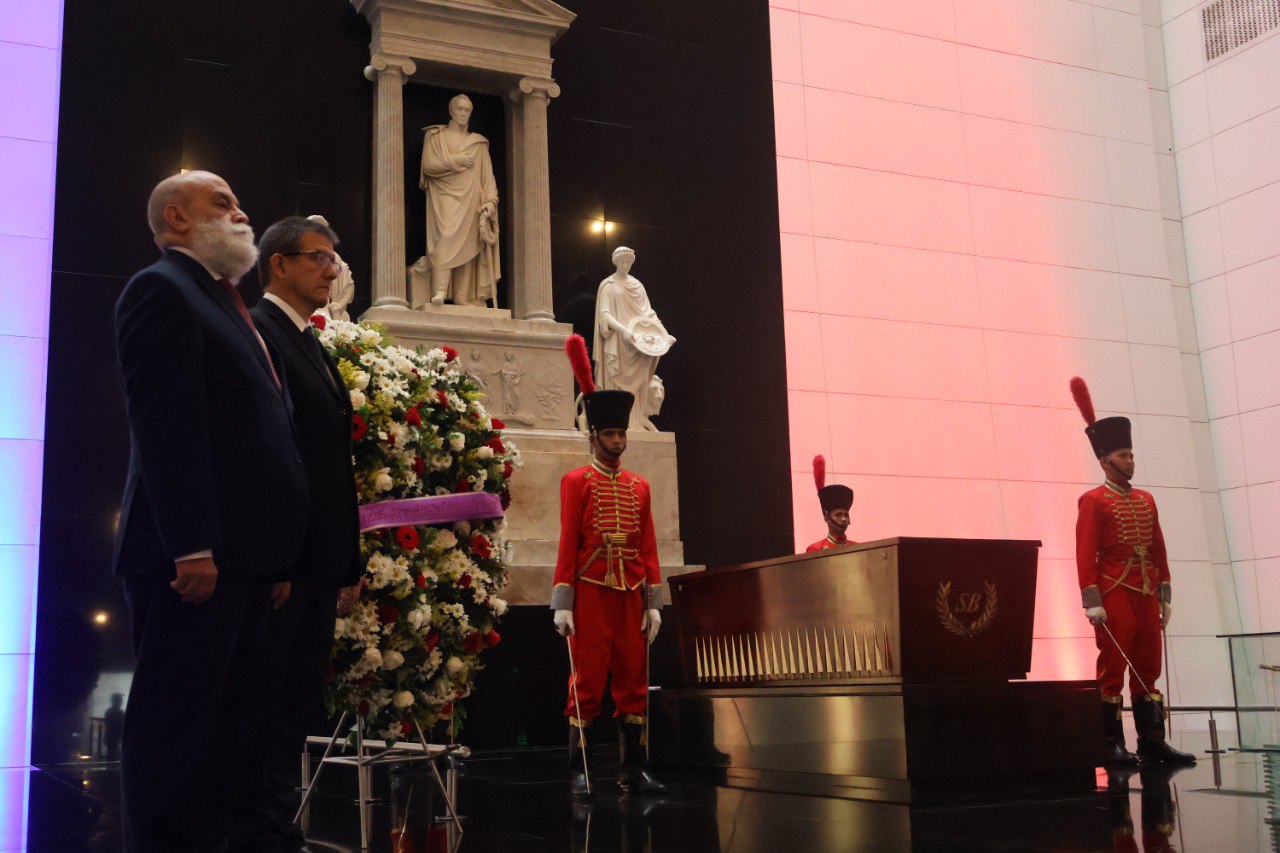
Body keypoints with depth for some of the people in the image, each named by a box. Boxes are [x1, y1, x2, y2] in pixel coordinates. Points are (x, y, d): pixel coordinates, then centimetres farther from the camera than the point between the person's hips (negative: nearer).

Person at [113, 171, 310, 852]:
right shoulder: (163, 289, -4)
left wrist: (278, 558, 17)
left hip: (243, 558, 9)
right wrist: (191, 547, -22)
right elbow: (165, 425, -15)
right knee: (175, 725, -3)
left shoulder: (225, 304, 24)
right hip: (198, 558, -9)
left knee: (224, 725, 11)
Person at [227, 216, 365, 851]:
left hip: (320, 559, 9)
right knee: (265, 698, -3)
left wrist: (350, 562, 16)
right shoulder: (253, 330, -6)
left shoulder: (317, 350, 21)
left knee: (299, 702, 13)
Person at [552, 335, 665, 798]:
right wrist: (563, 604, -10)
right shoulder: (576, 481, 1)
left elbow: (649, 548, 13)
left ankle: (633, 768, 13)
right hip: (592, 593, -5)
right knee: (587, 681, -3)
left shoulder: (639, 486, 14)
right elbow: (567, 544, -5)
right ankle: (579, 771, 4)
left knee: (634, 681, 6)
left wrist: (653, 602, 7)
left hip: (631, 595, 5)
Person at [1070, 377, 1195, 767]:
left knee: (1148, 670, 9)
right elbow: (1085, 554, -10)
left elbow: (1159, 550, 18)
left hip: (1147, 596, 7)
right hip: (1115, 597, -7)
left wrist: (1165, 595, 12)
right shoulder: (1093, 501, -4)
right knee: (1112, 669, -3)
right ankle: (1113, 745, 2)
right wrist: (1092, 601, -16)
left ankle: (1153, 742, 14)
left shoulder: (1146, 500, 16)